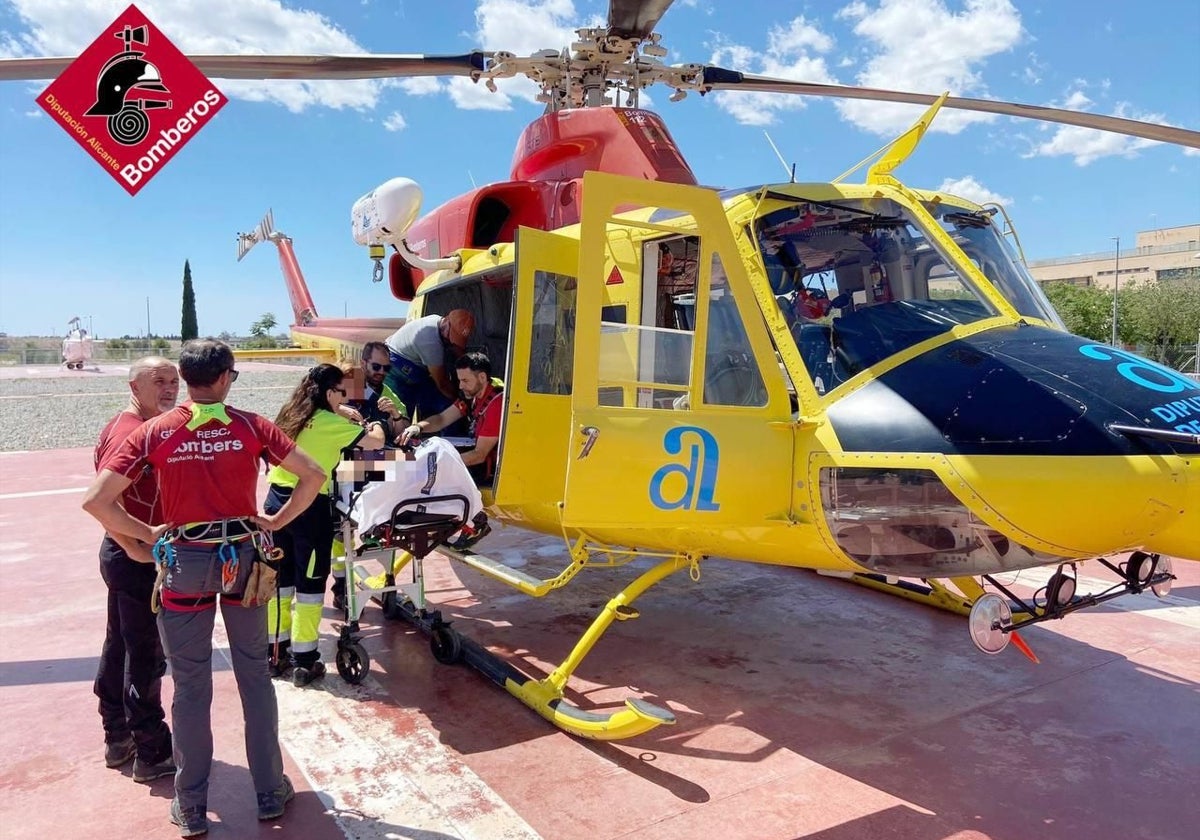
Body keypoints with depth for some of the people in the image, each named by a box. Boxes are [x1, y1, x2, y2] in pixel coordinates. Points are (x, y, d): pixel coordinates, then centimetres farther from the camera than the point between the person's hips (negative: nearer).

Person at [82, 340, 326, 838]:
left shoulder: (154, 432, -5)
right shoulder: (251, 426, -5)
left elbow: (95, 500, -9)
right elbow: (313, 475, -8)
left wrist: (148, 535, 2)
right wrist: (277, 521, 2)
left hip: (184, 561, 0)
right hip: (243, 557, 1)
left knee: (191, 687, 11)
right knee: (254, 676, 13)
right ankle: (271, 793, 24)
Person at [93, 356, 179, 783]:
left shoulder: (131, 428, 10)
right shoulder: (131, 434, -21)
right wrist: (137, 548, -25)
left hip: (126, 555, 10)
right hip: (139, 560, -10)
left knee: (120, 645, 18)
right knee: (146, 656, 0)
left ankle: (118, 738, 33)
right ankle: (153, 754, 12)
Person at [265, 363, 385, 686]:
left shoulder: (290, 415, 10)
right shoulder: (331, 423, -9)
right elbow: (376, 442, -9)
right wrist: (375, 425, 15)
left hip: (276, 501, 7)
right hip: (309, 506, -7)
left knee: (280, 579, 15)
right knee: (309, 583, 3)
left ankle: (276, 653, 25)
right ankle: (304, 662, 11)